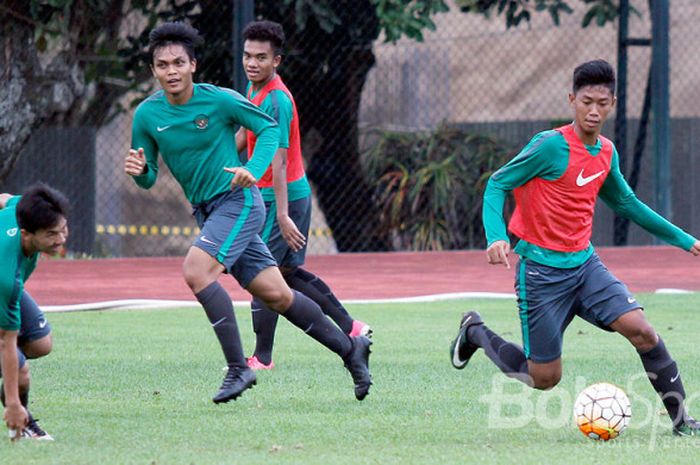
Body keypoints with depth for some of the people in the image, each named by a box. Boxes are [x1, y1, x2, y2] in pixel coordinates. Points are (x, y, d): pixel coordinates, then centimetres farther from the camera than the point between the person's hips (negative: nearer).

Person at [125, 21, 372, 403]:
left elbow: (270, 129, -3)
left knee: (196, 271, -25)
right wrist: (139, 170, -18)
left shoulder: (219, 100, -13)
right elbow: (149, 178, 6)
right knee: (275, 295, 8)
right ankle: (349, 348, 23)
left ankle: (238, 368, -19)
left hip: (238, 201, -6)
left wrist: (253, 169, -19)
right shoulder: (147, 115, -1)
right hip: (206, 213, 6)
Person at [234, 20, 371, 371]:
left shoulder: (276, 101, -21)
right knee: (287, 271, 17)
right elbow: (244, 136, 25)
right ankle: (349, 327, 22)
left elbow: (278, 160, -27)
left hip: (283, 196, -10)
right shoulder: (254, 89, 8)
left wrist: (282, 215, -31)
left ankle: (262, 358, 0)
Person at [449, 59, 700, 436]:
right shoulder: (552, 145, -16)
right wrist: (496, 236, -29)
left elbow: (627, 204, 23)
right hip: (541, 271, -5)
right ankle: (475, 332, 26)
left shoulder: (607, 153, 6)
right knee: (544, 378, 0)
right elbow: (497, 185, -12)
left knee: (640, 330, -15)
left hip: (584, 264, 6)